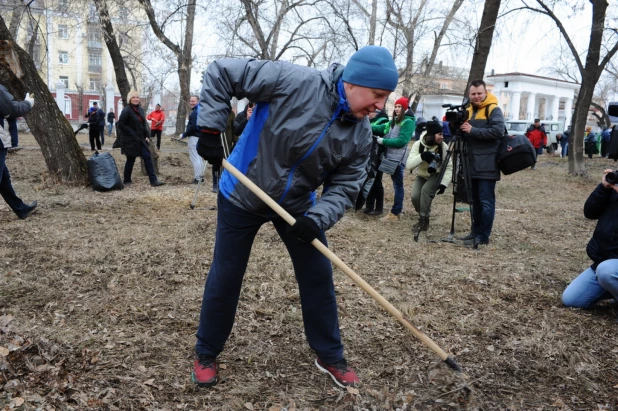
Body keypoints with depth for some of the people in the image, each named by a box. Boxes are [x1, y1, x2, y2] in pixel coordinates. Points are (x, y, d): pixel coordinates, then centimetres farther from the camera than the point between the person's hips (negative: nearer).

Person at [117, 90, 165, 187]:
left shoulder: (140, 109, 10)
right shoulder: (126, 110, -12)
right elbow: (121, 125, -15)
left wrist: (146, 136, 6)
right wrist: (132, 134, -18)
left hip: (140, 139, 7)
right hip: (130, 140, -7)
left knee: (147, 157, 0)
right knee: (131, 159, 2)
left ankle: (153, 180, 0)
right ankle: (127, 181, 18)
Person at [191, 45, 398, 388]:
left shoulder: (361, 135, -11)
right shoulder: (293, 82, -27)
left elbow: (344, 187, -7)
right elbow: (221, 73, -21)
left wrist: (317, 219, -26)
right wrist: (210, 130, -23)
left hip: (297, 206, 4)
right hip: (242, 197, -4)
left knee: (318, 277, 7)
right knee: (224, 278, 6)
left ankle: (330, 356, 28)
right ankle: (206, 355, 30)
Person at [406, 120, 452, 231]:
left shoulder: (443, 146, -17)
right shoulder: (418, 144, -17)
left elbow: (449, 167, -14)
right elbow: (408, 165, -25)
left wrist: (444, 183, -25)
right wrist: (421, 156, -40)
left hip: (436, 175, -1)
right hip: (421, 176, 2)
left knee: (426, 190, -31)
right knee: (415, 196, -22)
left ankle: (424, 219, -16)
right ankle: (423, 216, 8)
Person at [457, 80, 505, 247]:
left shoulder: (493, 110, -6)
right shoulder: (468, 111, 17)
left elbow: (498, 131, -20)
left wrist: (473, 130, -21)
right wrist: (459, 129, -3)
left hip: (487, 165, -8)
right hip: (474, 164, 8)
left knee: (486, 201, -6)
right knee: (476, 200, 13)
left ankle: (483, 236, -3)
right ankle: (475, 232, 20)